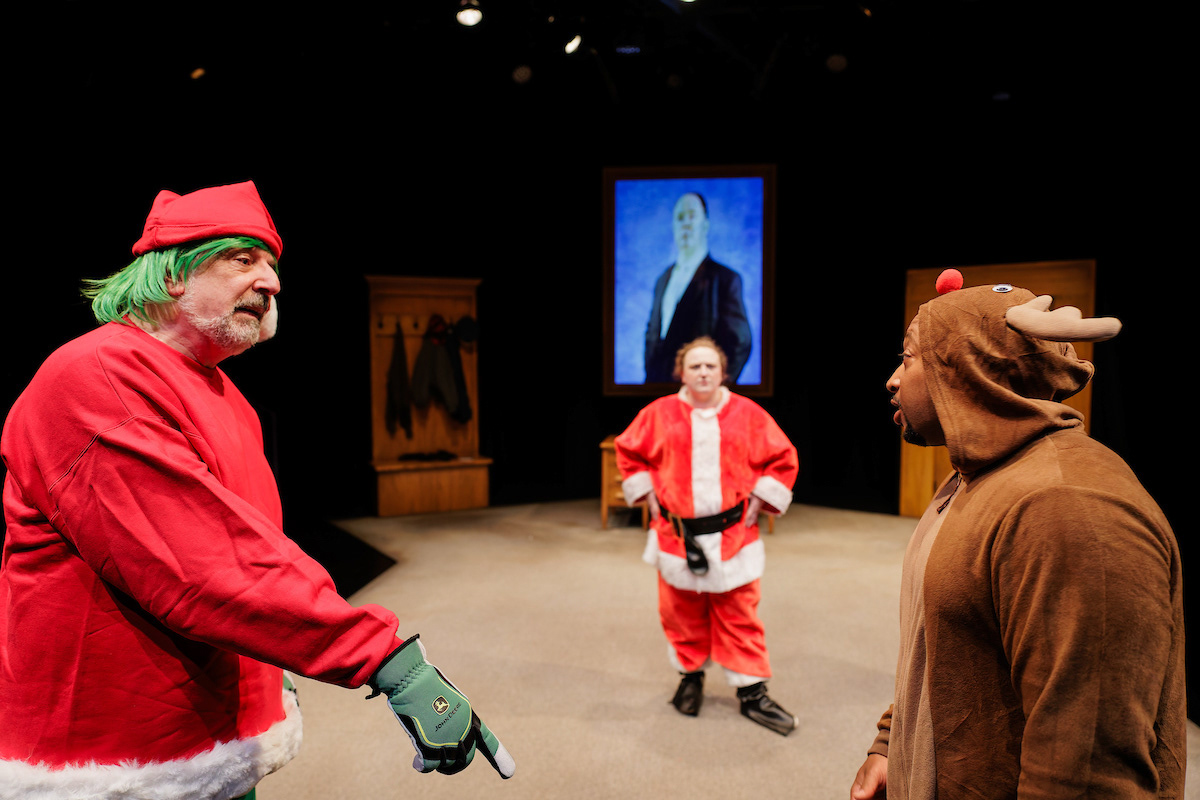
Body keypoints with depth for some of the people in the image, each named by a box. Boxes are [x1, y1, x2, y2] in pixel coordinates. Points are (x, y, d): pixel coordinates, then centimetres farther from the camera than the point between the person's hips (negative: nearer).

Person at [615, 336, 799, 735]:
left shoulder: (748, 414, -1)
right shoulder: (659, 413, 0)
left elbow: (783, 459, 6)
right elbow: (628, 451, 12)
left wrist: (757, 501, 0)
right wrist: (649, 496, 6)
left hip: (733, 535, 0)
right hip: (676, 534, 1)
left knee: (739, 616, 4)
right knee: (682, 613, 10)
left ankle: (752, 693, 18)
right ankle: (691, 676, 33)